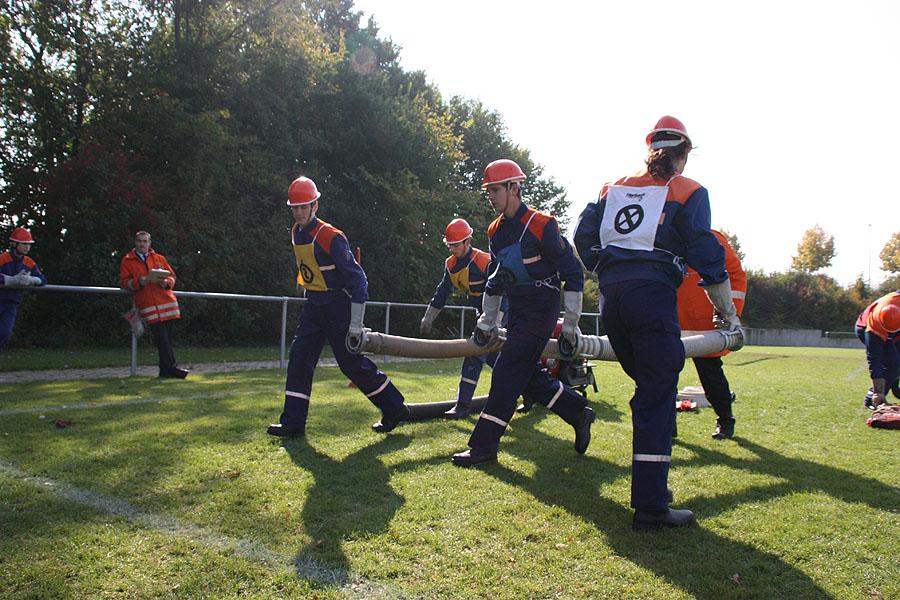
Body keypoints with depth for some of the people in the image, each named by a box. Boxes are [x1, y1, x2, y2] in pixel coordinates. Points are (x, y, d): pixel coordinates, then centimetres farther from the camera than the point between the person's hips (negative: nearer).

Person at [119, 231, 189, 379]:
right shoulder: (127, 261, 11)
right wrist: (139, 282, -13)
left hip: (167, 301, 3)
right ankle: (172, 368, -10)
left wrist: (166, 282, -5)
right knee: (162, 338, -11)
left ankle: (165, 371, 11)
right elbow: (123, 282, 5)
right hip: (147, 304, -3)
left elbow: (172, 275, 17)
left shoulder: (159, 258, 18)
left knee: (168, 337, 3)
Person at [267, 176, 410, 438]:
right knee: (299, 358, 3)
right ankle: (293, 423, 10)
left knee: (352, 363, -2)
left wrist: (355, 325, -22)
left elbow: (358, 280, -21)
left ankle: (395, 409, 13)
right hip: (313, 306, 8)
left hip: (338, 305, -8)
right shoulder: (296, 233, 5)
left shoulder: (331, 237, -20)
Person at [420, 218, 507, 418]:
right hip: (481, 310, 8)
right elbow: (442, 291, 9)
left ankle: (463, 404, -7)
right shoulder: (451, 264, -2)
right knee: (490, 354, 11)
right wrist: (428, 319, 9)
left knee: (476, 352, -13)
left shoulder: (485, 262, -26)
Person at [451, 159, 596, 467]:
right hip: (517, 311, 8)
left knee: (508, 371, -11)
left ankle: (484, 445, -5)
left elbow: (573, 273, -12)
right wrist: (487, 322, 17)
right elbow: (495, 279, 19)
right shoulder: (495, 231, 9)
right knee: (528, 375, 8)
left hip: (542, 309, -8)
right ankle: (579, 412, 27)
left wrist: (570, 324, -12)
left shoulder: (541, 225, -15)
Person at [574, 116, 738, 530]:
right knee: (656, 397, -5)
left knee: (649, 387, 20)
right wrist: (729, 313, 8)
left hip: (611, 295, 5)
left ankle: (652, 483, 27)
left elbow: (584, 237, 15)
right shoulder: (688, 192, 7)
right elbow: (705, 254, 1)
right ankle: (650, 507, -5)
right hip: (652, 292, -5)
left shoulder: (615, 187, 21)